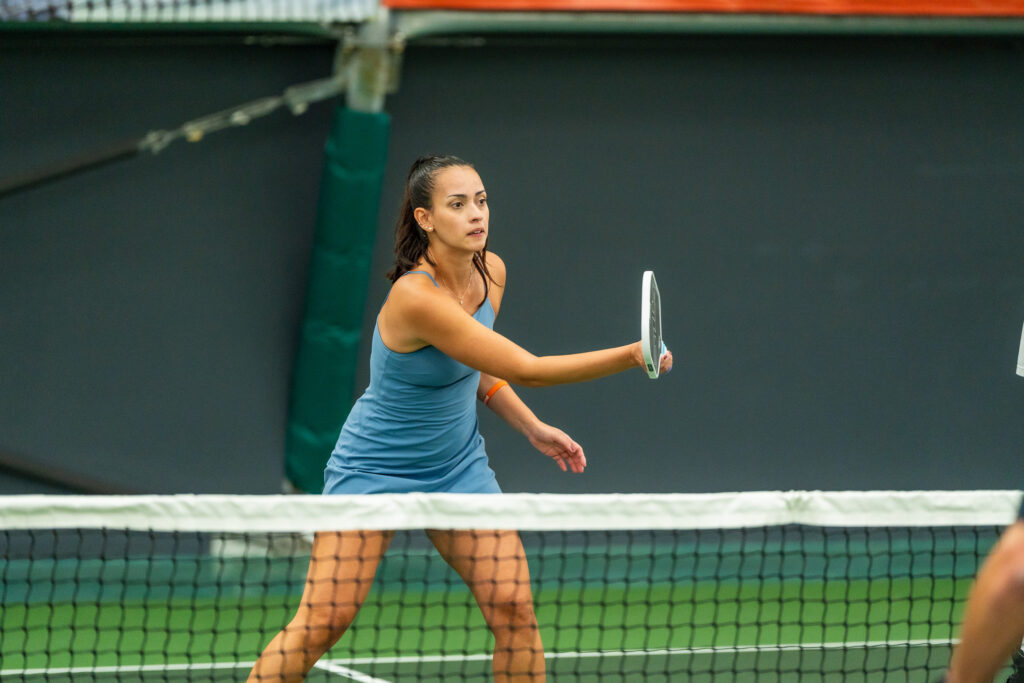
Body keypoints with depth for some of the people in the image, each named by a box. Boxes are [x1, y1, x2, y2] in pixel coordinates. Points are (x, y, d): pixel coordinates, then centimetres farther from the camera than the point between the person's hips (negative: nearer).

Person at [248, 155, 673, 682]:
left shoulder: (491, 272, -4)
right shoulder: (415, 297, -30)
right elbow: (526, 369, -30)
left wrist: (533, 429, 4)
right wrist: (630, 357, -33)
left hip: (458, 466, 7)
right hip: (374, 469, -7)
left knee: (514, 607, -7)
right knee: (321, 623, -12)